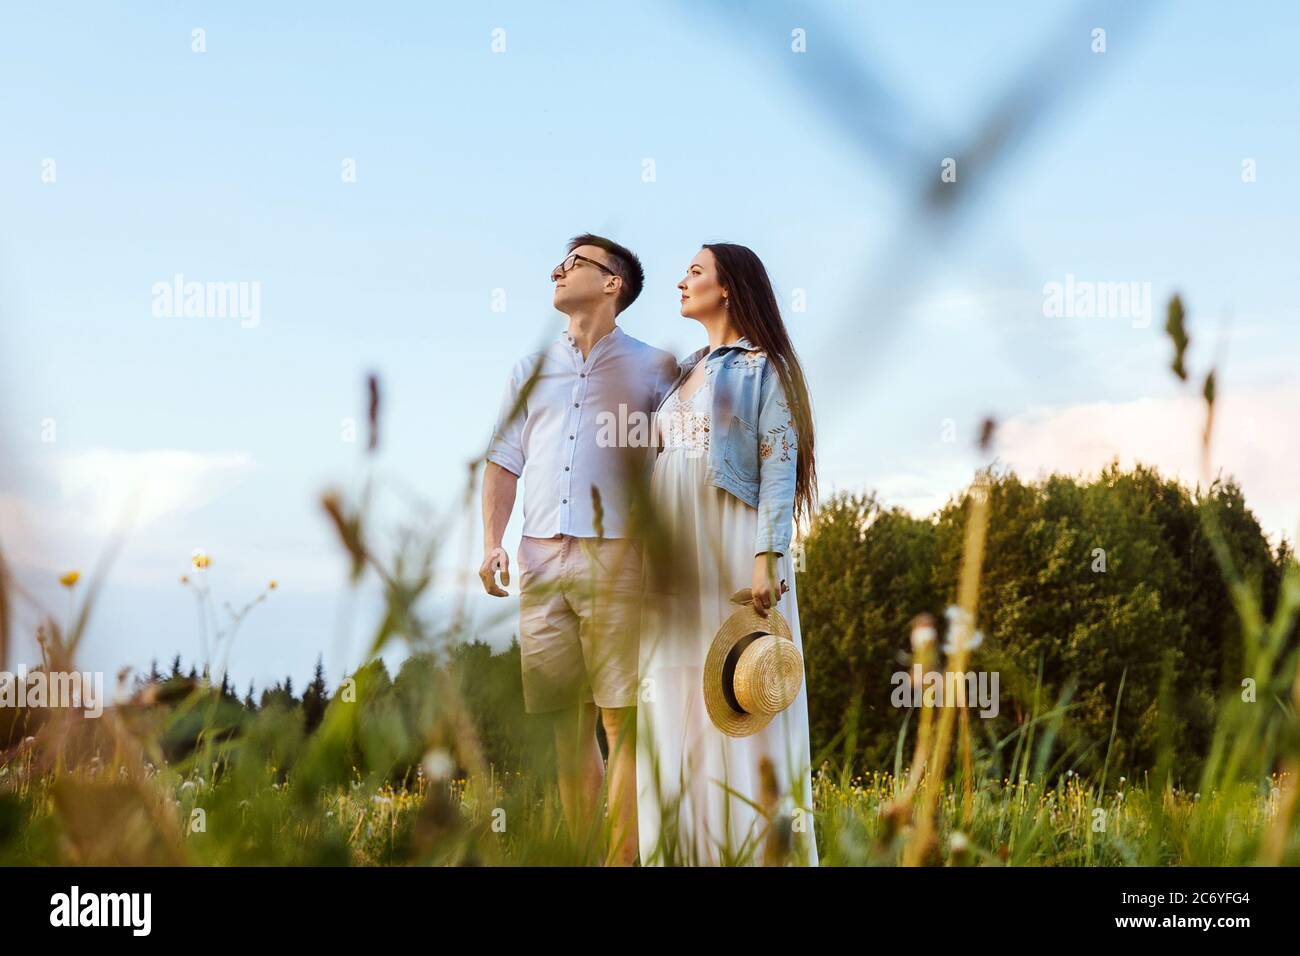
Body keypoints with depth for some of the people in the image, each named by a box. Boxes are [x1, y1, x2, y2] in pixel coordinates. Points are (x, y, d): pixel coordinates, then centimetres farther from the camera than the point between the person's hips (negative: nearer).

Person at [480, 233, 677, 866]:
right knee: (564, 720, 3)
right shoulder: (531, 370, 19)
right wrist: (491, 542, 6)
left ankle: (622, 857, -6)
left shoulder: (651, 368, 8)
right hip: (541, 560, 4)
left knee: (622, 718, -8)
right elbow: (504, 463, 19)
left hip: (616, 558, -4)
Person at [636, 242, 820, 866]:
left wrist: (767, 558, -19)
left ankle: (759, 849, 0)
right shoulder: (683, 373, 19)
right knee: (677, 708, 5)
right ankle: (690, 849, 10)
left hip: (733, 553, -7)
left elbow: (779, 468, -9)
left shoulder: (763, 369, -1)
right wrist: (646, 556, 13)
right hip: (676, 565, 7)